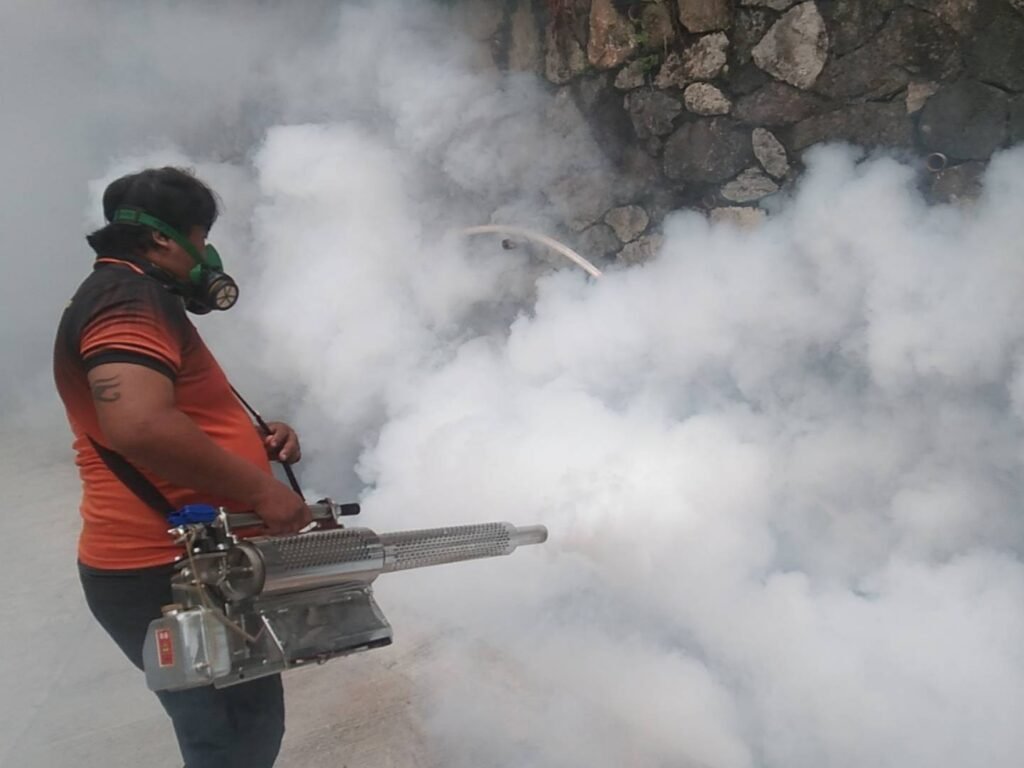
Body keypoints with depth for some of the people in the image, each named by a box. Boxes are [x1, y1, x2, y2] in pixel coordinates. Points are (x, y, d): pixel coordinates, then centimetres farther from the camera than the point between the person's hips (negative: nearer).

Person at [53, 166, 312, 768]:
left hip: (187, 566, 11)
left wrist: (256, 441, 8)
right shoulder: (127, 297, -15)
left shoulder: (139, 300, 20)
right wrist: (259, 488, -23)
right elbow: (138, 425, -33)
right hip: (168, 576, -11)